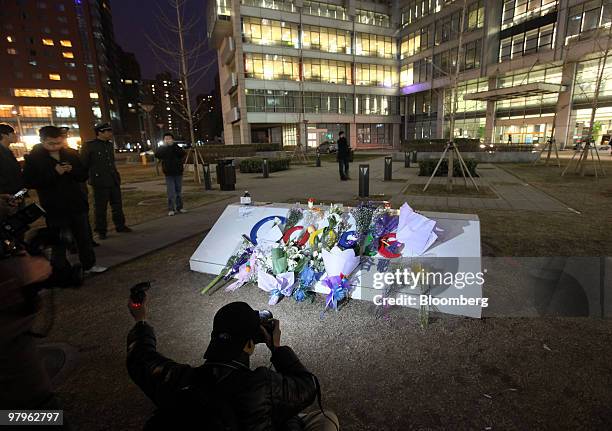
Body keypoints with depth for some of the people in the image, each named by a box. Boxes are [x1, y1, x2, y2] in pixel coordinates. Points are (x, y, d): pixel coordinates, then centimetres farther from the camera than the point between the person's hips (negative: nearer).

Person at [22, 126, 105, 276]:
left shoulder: (71, 154, 6)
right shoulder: (33, 158, -4)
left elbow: (83, 175, 8)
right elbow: (29, 182, -10)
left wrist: (72, 170, -13)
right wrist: (54, 173, -19)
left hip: (77, 204, 4)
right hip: (54, 208, -3)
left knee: (84, 237, 12)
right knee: (59, 241, 4)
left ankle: (89, 265, 26)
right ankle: (61, 270, 18)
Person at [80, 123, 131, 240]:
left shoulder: (110, 145, 12)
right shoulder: (89, 146, -6)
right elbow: (83, 165, -6)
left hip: (114, 181, 6)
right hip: (100, 182, -6)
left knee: (117, 205, 12)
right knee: (100, 208, 2)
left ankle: (120, 226, 24)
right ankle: (101, 231, 12)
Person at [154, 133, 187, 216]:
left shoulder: (176, 147, 6)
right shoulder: (162, 148, 6)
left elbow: (182, 153, -14)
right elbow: (157, 155, -14)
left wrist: (173, 145, -20)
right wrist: (165, 146, -19)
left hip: (178, 173, 1)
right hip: (169, 174, -1)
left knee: (178, 191, 9)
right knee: (171, 192, -7)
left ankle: (179, 207, 17)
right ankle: (171, 209, -3)